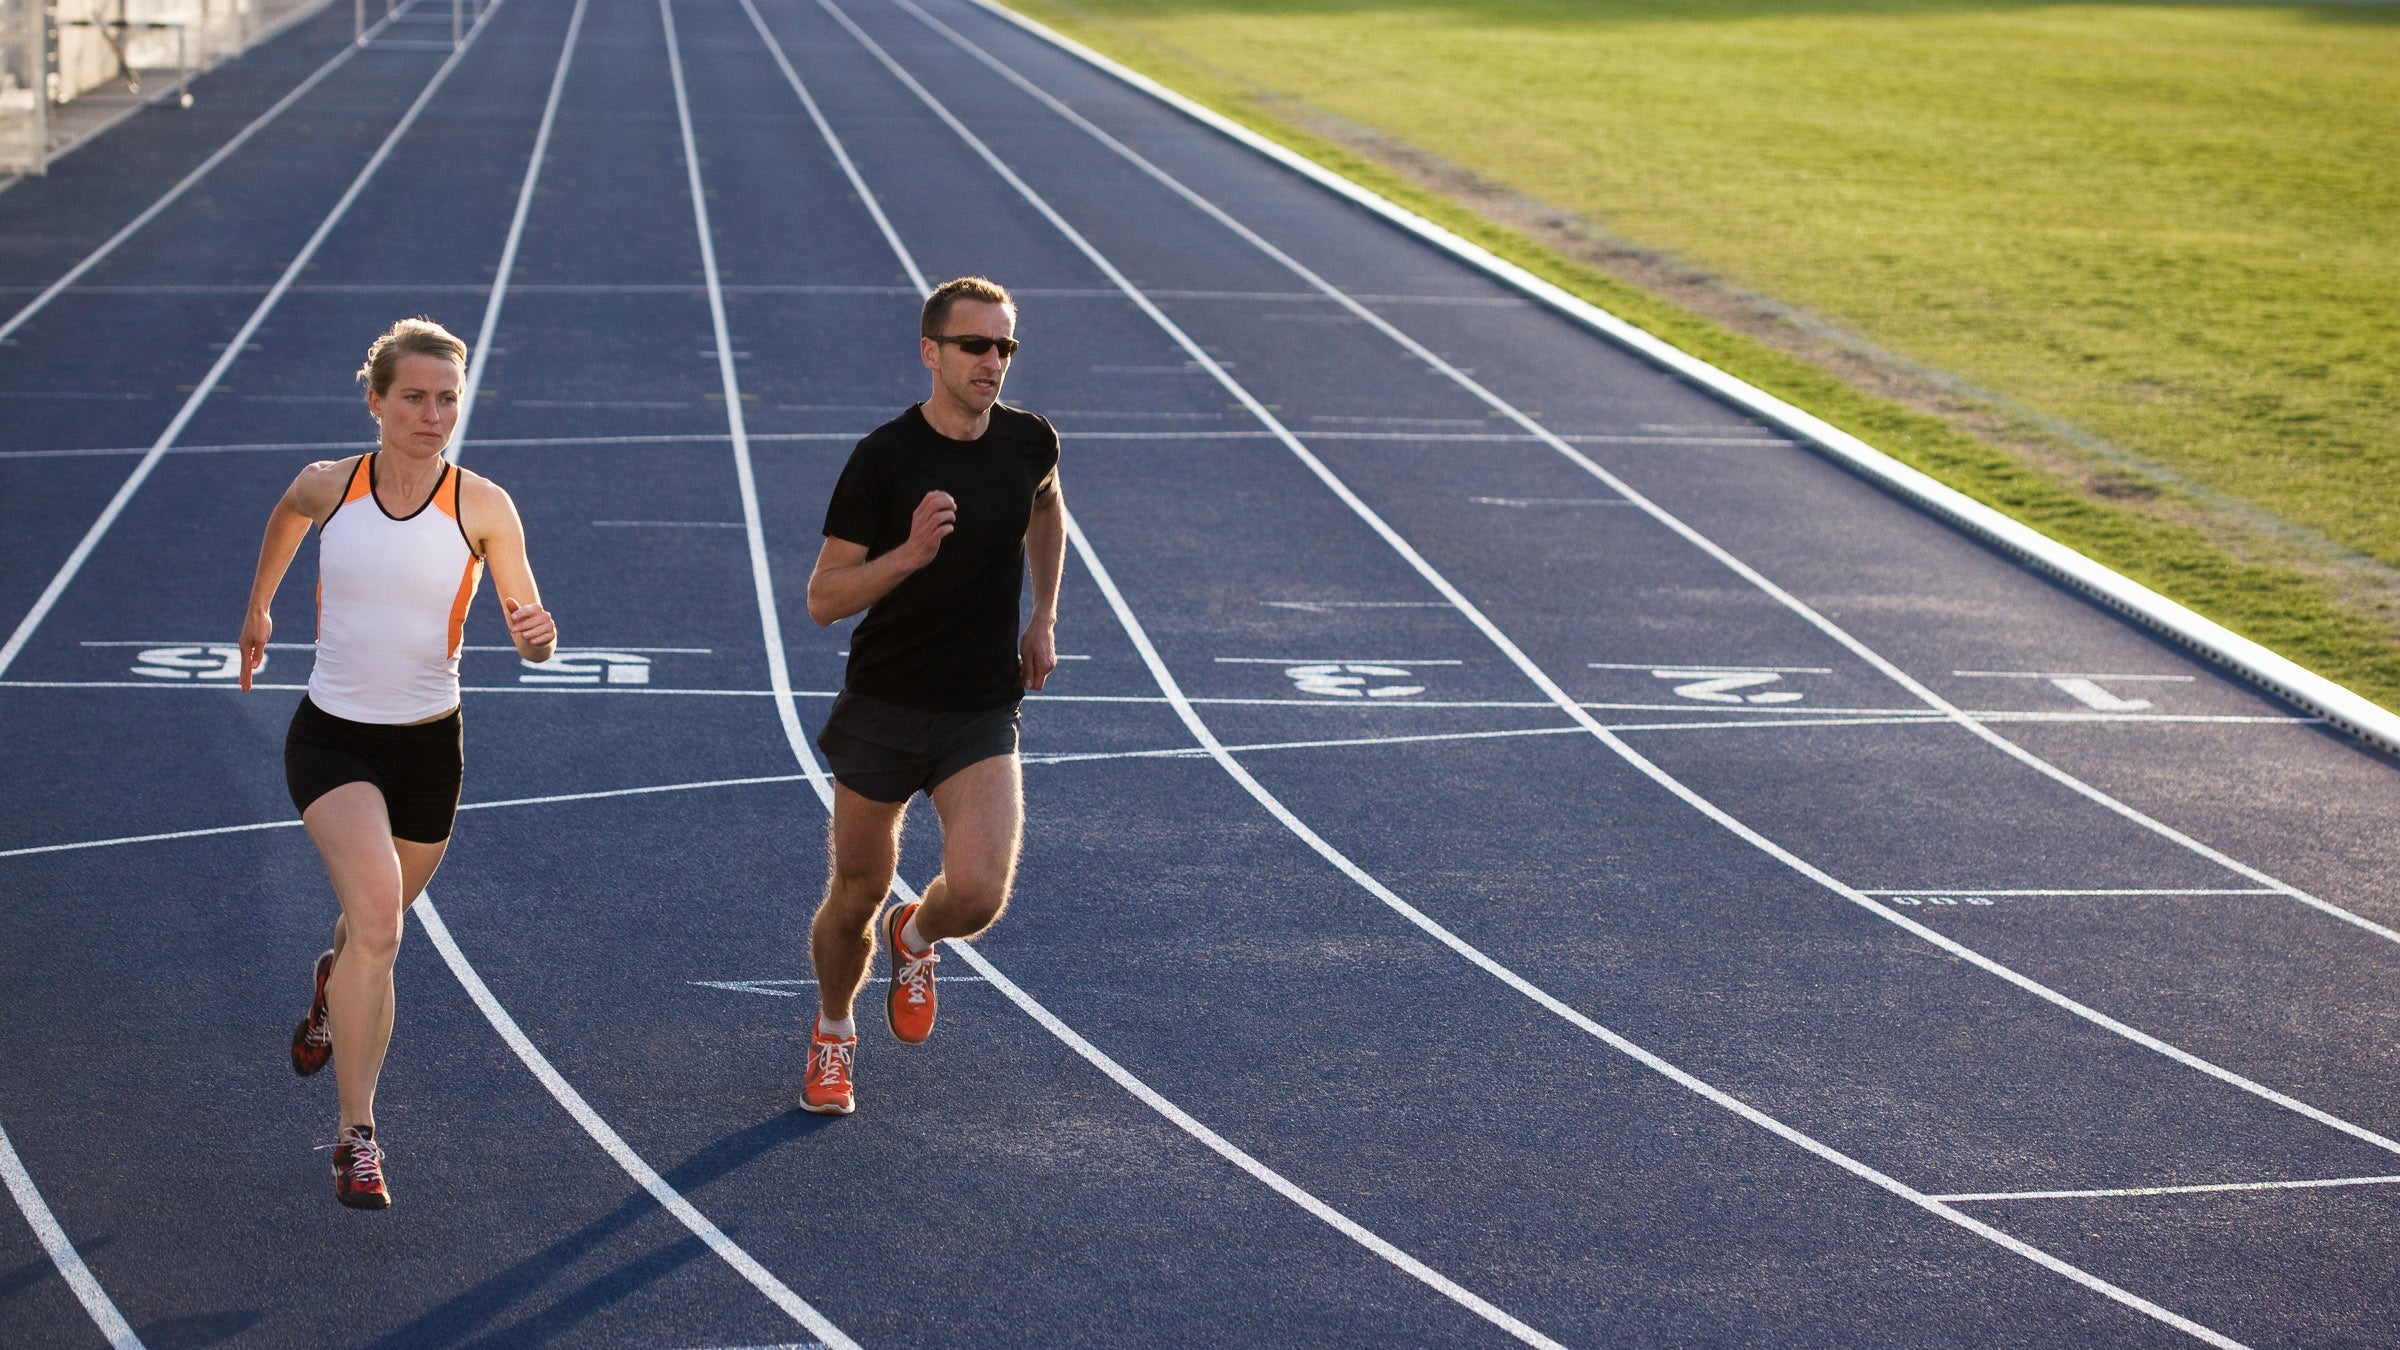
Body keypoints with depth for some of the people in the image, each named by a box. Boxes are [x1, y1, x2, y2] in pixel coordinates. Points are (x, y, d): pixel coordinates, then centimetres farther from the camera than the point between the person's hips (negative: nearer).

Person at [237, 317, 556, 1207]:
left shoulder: (483, 507, -10)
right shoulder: (326, 487, -7)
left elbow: (530, 633, -7)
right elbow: (286, 518, 19)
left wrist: (537, 636, -30)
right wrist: (258, 608, 27)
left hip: (427, 746, 1)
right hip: (331, 737, -1)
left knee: (376, 927, 20)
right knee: (375, 918, -24)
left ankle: (334, 985, 59)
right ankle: (356, 1134, -17)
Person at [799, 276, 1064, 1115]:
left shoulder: (1029, 442, -3)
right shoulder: (883, 459, -14)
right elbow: (823, 599, -13)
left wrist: (1043, 616, 18)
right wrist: (910, 552, -29)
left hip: (983, 713, 2)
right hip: (882, 709, -2)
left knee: (978, 895, -17)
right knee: (857, 897, 10)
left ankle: (914, 941, 21)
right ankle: (832, 1033, 41)